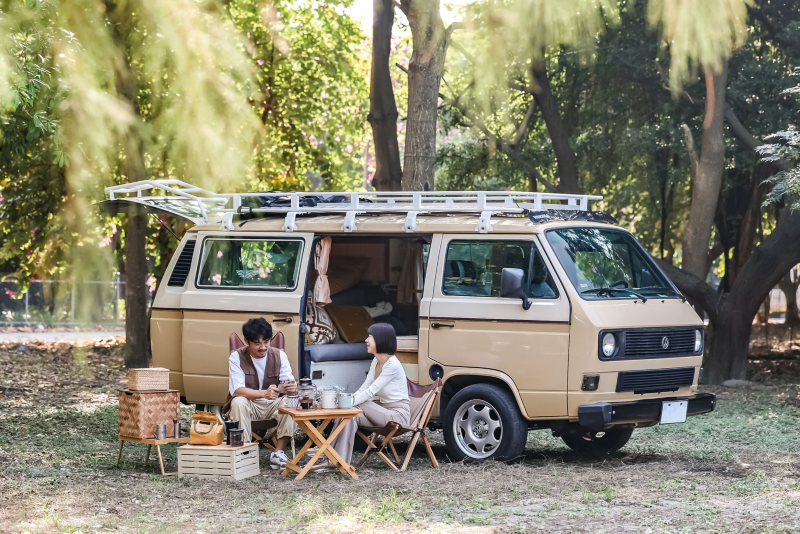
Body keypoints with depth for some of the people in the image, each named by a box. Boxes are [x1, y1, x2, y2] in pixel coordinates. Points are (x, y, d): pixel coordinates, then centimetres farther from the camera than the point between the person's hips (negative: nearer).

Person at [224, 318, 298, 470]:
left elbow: (289, 385, -12)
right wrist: (264, 393, -41)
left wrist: (292, 388, -40)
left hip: (273, 406, 2)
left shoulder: (279, 356, -4)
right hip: (249, 405, -2)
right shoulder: (237, 357, -11)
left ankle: (279, 452, -27)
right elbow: (237, 390, -23)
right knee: (238, 403, -34)